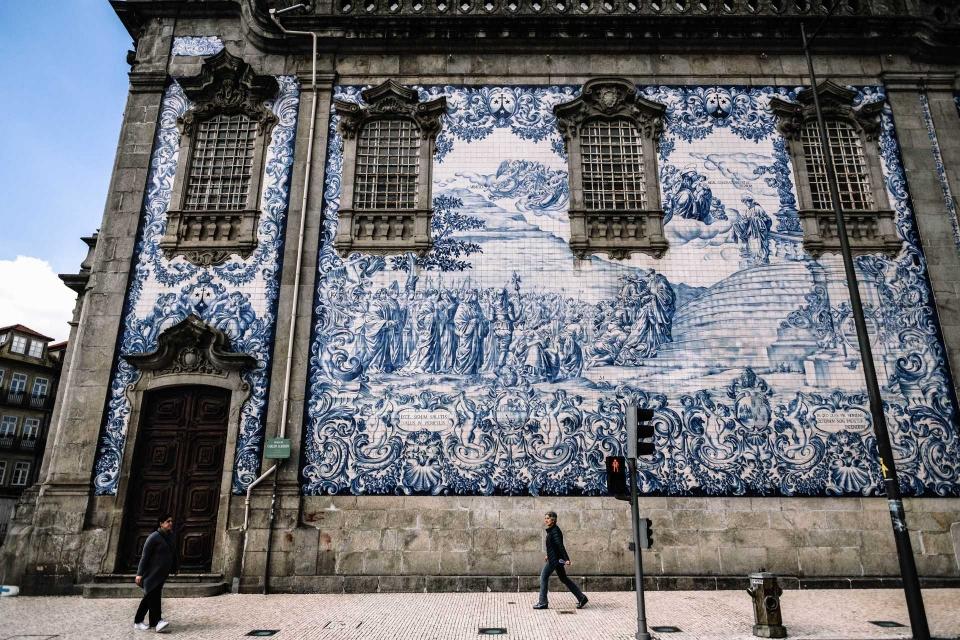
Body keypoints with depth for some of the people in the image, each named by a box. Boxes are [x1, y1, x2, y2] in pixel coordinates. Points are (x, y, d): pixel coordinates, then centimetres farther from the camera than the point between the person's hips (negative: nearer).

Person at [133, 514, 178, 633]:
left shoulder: (171, 537, 12)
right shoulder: (154, 537, -12)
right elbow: (145, 555, -14)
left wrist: (174, 568, 11)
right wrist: (140, 573, -17)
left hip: (162, 574, 8)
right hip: (152, 573, -8)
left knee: (149, 597, 13)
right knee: (154, 596, -13)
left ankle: (138, 621, 22)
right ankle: (157, 622, -18)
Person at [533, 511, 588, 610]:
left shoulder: (555, 531, -18)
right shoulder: (551, 530, 12)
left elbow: (560, 546, -25)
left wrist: (566, 559, -30)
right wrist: (549, 555, 30)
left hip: (555, 559, -10)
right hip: (556, 559, 10)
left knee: (544, 577, -2)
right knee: (564, 579, 15)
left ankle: (543, 603, 4)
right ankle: (582, 598, 18)